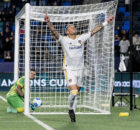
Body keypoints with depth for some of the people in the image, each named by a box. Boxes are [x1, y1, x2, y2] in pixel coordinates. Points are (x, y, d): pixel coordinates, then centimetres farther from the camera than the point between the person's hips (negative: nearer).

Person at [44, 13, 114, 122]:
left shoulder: (81, 38, 7)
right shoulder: (64, 40, -4)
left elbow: (93, 31, 9)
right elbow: (54, 32, -17)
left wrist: (106, 22, 8)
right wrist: (48, 22, -34)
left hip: (80, 69, 4)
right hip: (69, 69, -4)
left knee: (77, 93, 9)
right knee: (73, 92, -17)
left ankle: (73, 112, 24)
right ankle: (71, 109, 8)